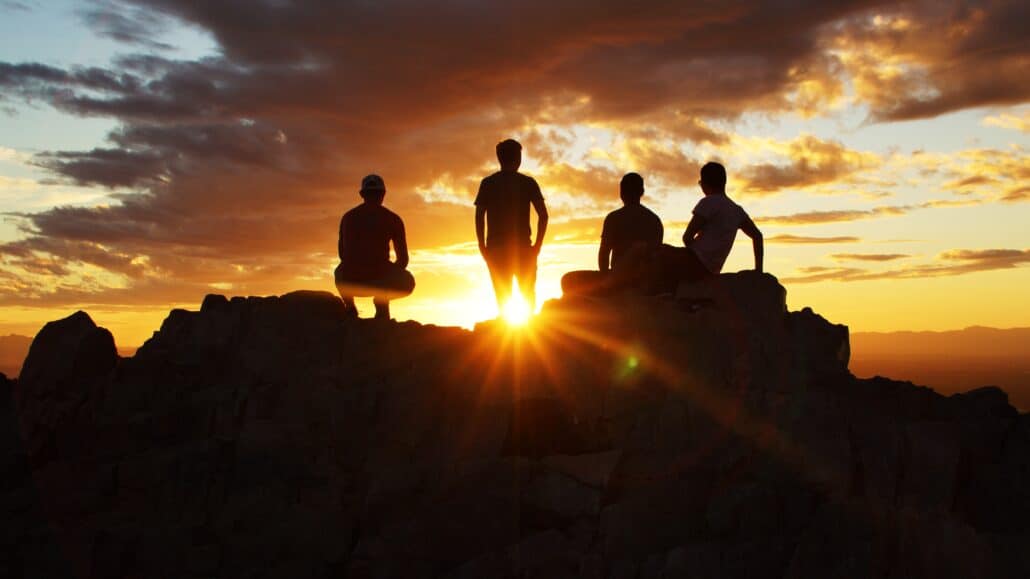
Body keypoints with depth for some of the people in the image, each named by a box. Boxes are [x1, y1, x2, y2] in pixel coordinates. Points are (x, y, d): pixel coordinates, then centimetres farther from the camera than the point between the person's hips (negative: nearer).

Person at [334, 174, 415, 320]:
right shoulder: (392, 218, 7)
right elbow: (403, 259, 10)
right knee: (407, 282, 31)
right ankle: (382, 299, 2)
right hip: (380, 277, -3)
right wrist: (389, 278, 30)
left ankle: (349, 305, 15)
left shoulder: (348, 217, 15)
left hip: (351, 281, 3)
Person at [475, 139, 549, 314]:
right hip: (522, 246, -1)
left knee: (503, 298, 6)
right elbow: (543, 215, -5)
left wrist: (482, 247, 1)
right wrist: (537, 245, -1)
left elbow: (479, 216, -3)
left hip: (496, 247, 1)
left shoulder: (487, 183, 4)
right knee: (528, 295, 11)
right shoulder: (528, 182, 2)